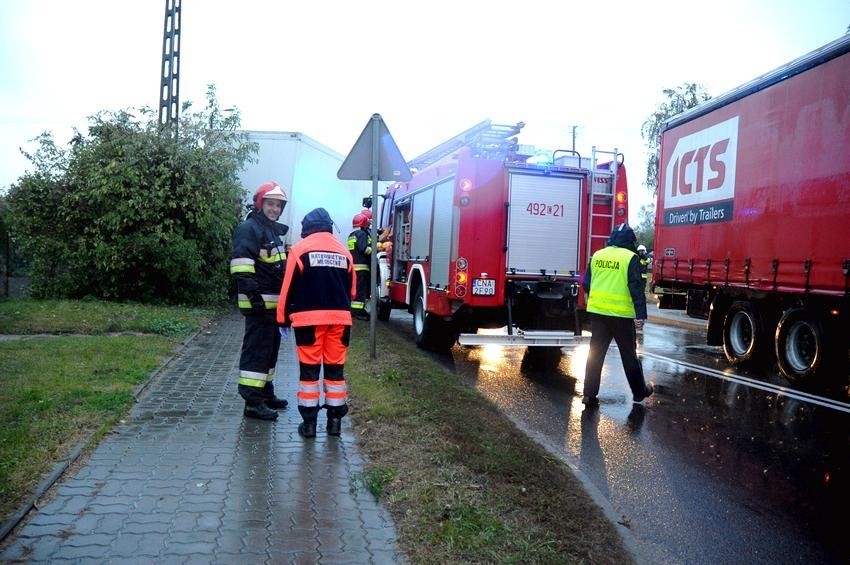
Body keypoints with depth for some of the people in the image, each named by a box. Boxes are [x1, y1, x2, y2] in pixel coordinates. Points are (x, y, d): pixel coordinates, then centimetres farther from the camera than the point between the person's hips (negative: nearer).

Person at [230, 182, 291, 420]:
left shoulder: (275, 231, 20)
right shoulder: (250, 229, -10)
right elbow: (241, 264, -21)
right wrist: (253, 294, -25)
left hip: (273, 303, 10)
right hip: (259, 303, -10)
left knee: (270, 350, 17)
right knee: (257, 351, -9)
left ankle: (265, 393, 29)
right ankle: (252, 402, -6)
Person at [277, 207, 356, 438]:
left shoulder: (300, 248, -1)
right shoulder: (344, 251, 10)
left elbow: (289, 288, -2)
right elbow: (352, 289, 14)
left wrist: (283, 318, 5)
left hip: (309, 318, -3)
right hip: (340, 318, 3)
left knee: (309, 370, 4)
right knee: (335, 369, 9)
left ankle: (309, 423, 6)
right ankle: (335, 420, 13)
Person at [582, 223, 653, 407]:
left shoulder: (597, 255, 7)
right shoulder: (630, 258, -8)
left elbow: (586, 284, 11)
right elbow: (636, 288, -13)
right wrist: (641, 314, -15)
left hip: (597, 312, 4)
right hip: (621, 314, -4)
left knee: (595, 353, 8)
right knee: (629, 354, 10)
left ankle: (589, 393, 6)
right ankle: (640, 391, 26)